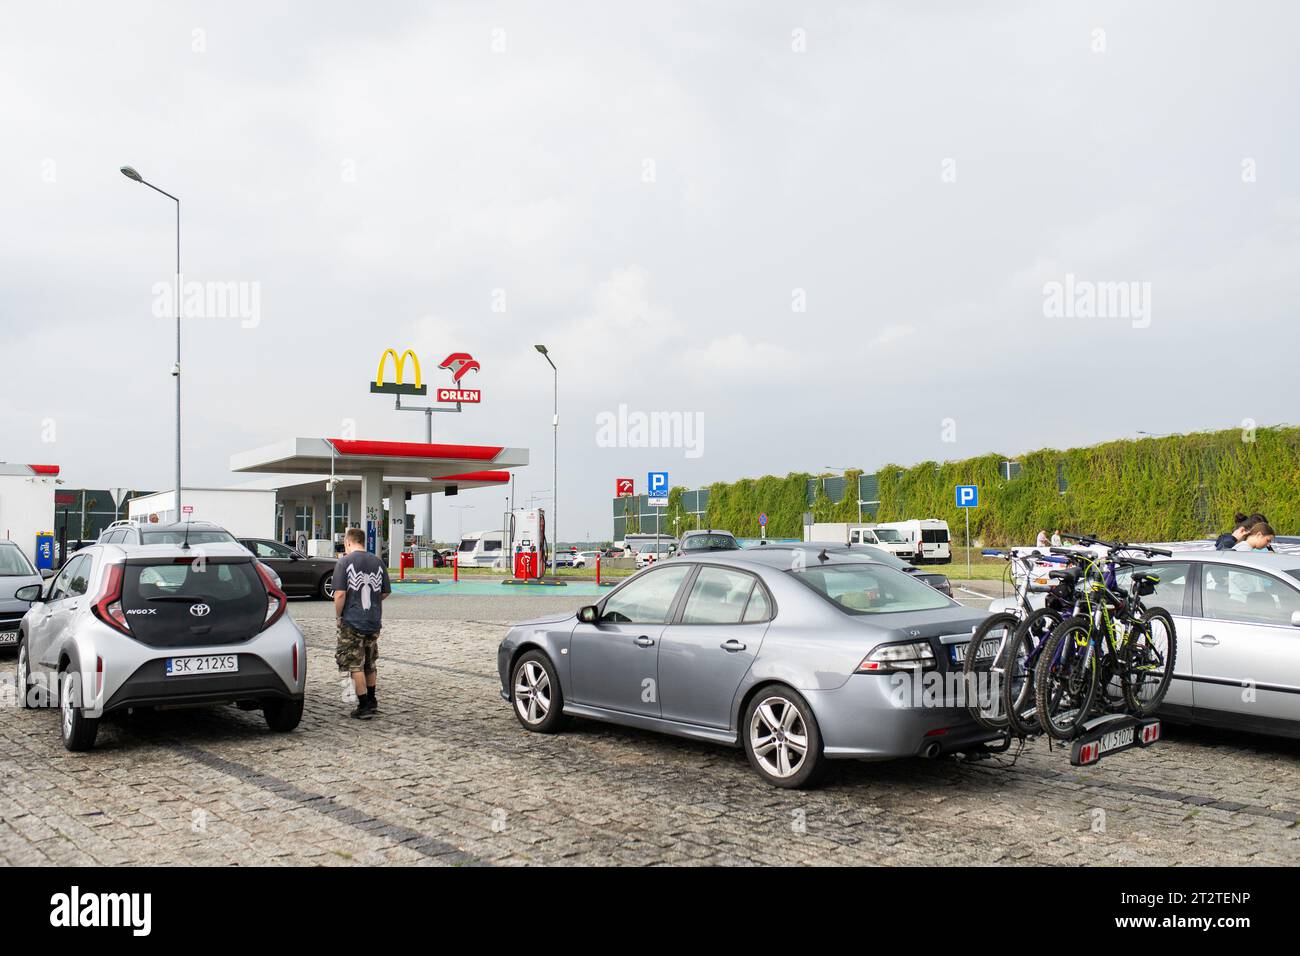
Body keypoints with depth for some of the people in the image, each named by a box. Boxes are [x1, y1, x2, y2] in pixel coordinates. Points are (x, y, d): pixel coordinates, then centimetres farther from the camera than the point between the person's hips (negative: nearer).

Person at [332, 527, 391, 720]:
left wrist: (339, 615, -2)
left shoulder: (344, 562, -10)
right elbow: (385, 593, 9)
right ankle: (372, 702, 29)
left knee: (356, 666, 3)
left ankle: (364, 707, 3)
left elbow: (340, 594, -16)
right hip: (374, 622, 5)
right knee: (371, 664, 19)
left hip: (352, 622, -5)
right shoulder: (378, 563, 5)